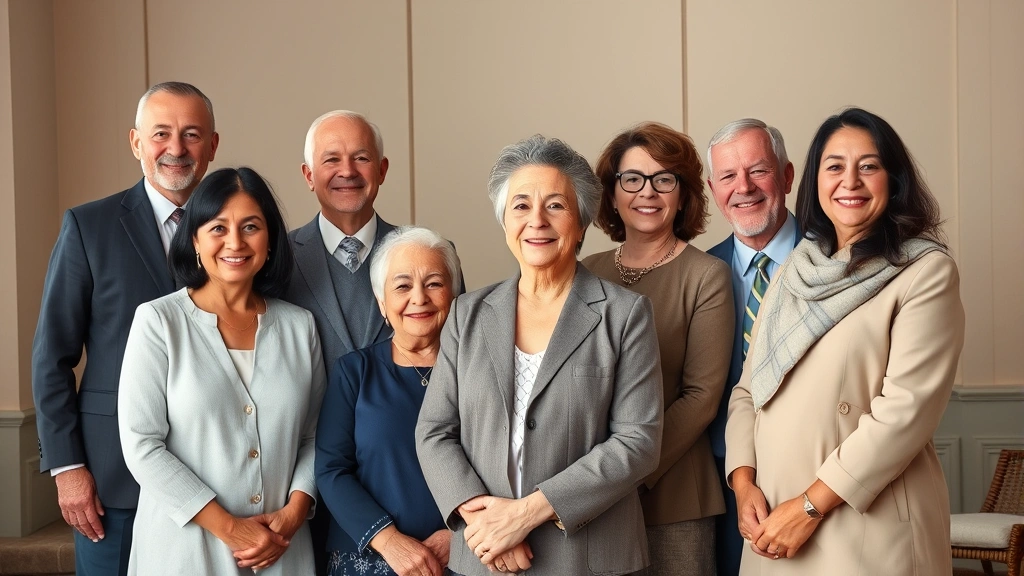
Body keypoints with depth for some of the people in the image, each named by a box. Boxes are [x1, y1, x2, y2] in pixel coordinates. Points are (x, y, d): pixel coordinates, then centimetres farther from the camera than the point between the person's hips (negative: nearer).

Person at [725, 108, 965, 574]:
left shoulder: (926, 272, -7)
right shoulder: (793, 273, 11)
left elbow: (906, 409, -15)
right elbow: (750, 388, 10)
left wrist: (811, 505, -17)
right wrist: (744, 482, -6)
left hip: (868, 527, -5)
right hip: (773, 520, 5)